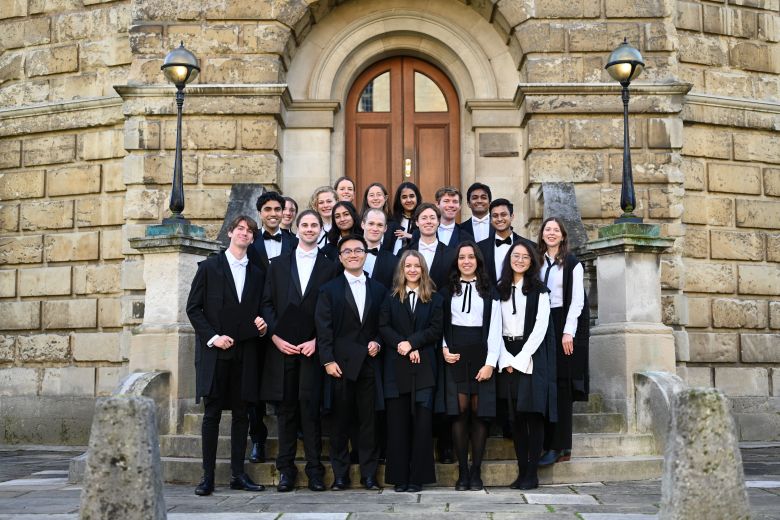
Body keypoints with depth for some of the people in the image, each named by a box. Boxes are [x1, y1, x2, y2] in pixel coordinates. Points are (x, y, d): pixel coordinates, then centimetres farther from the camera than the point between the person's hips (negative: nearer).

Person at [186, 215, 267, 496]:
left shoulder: (257, 273, 14)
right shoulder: (209, 267, 4)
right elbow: (193, 307, 0)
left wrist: (262, 325, -3)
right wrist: (212, 337, -10)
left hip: (245, 354, 3)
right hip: (215, 352, -3)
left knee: (241, 414, 5)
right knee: (212, 413, -2)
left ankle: (238, 474, 12)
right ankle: (208, 475, 3)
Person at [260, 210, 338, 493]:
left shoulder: (329, 267, 7)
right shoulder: (278, 265, 13)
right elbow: (267, 303, 8)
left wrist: (317, 341, -8)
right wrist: (276, 337, -5)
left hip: (313, 348, -2)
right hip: (282, 346, 2)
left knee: (310, 406, -6)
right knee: (285, 407, 5)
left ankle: (314, 468, 3)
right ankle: (286, 468, 12)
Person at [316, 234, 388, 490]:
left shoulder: (378, 289, 12)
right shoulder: (330, 289, 5)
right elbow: (323, 328, -2)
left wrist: (377, 342, -6)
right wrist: (328, 360, -9)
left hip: (369, 363, 2)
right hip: (340, 364, -2)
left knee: (369, 421, 4)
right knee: (340, 421, 3)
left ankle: (369, 474, 11)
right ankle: (340, 475, 11)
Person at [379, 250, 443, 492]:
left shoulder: (434, 299, 10)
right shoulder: (391, 298, 12)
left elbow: (436, 329, -1)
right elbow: (383, 327, 2)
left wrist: (412, 343, -12)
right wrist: (401, 345, -13)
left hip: (424, 367, -1)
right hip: (396, 368, 1)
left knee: (422, 422, -3)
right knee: (398, 422, 1)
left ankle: (418, 477, 3)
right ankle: (399, 477, 7)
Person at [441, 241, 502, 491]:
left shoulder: (489, 291, 7)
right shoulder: (448, 290, 11)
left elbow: (495, 328, 1)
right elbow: (440, 322, 10)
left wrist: (490, 362, -8)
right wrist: (444, 348, -8)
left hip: (481, 353, 0)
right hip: (455, 355, 0)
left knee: (479, 412, -1)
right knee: (460, 411, -4)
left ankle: (476, 472, 5)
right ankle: (462, 472, 2)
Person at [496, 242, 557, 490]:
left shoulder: (539, 290, 2)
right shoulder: (500, 290, 12)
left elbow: (540, 326, -6)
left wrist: (521, 358, -12)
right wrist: (505, 359, -5)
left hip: (533, 356, -3)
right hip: (508, 358, 4)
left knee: (533, 413, -5)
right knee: (514, 416, 4)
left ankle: (532, 474, -1)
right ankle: (521, 470, 9)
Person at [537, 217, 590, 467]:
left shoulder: (572, 263, -1)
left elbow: (577, 299, -6)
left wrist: (568, 332, -14)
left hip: (563, 325, -4)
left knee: (562, 386, -5)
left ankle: (560, 446, -2)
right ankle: (549, 442, 7)